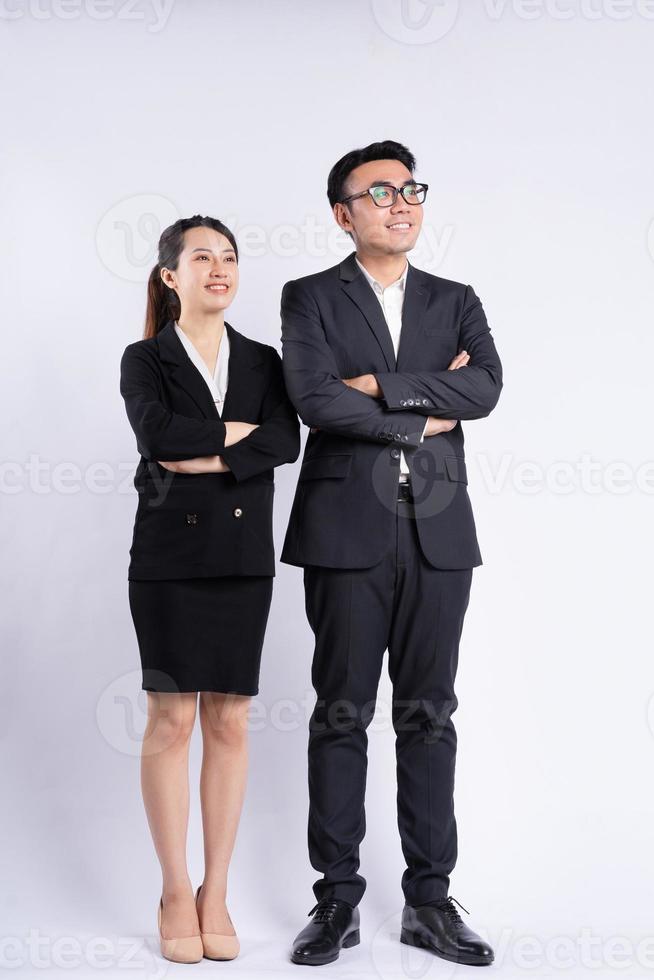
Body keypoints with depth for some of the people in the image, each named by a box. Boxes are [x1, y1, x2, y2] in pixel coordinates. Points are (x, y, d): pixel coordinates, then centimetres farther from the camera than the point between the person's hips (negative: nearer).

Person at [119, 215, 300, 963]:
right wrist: (239, 431, -9)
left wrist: (206, 457, -16)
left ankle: (216, 894, 13)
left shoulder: (262, 362, 9)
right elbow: (158, 436, -17)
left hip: (243, 558, 3)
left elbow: (285, 443, -8)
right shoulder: (144, 360, 2)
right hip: (169, 556, -3)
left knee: (229, 721, 5)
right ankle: (176, 894, 10)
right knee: (172, 719, -1)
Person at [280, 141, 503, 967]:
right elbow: (314, 399, -13)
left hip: (438, 535, 3)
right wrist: (425, 417, -8)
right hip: (348, 533, -2)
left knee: (428, 716, 6)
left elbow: (484, 388, -6)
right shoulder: (310, 298, 4)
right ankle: (338, 898, 12)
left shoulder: (456, 303, 13)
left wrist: (381, 385, -12)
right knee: (342, 715, 2)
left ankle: (429, 900, 14)